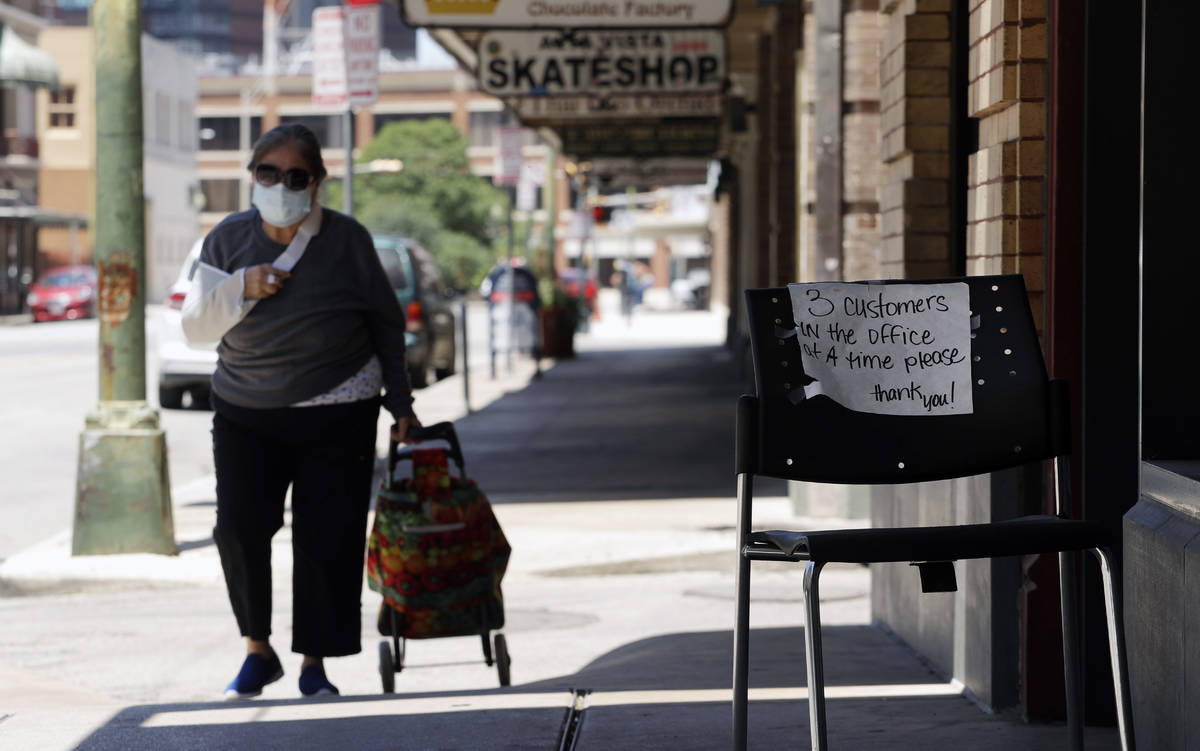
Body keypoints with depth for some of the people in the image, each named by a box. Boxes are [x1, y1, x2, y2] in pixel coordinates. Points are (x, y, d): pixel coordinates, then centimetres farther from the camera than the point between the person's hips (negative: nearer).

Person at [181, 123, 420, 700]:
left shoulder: (347, 240, -2)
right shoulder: (229, 239, 3)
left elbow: (386, 324, 7)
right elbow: (194, 325, 4)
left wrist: (401, 404, 6)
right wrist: (240, 290, -15)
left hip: (336, 415, -2)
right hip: (245, 414, 2)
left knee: (326, 540, -4)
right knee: (239, 529, -10)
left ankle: (314, 665, 11)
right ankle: (258, 651, 9)